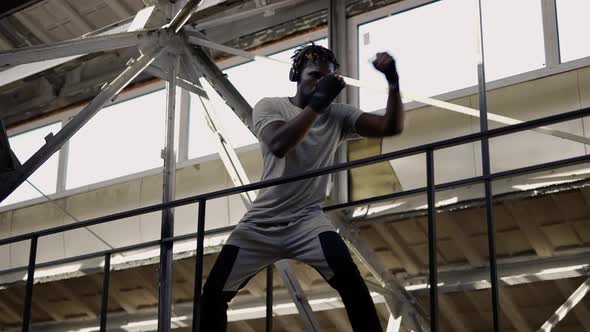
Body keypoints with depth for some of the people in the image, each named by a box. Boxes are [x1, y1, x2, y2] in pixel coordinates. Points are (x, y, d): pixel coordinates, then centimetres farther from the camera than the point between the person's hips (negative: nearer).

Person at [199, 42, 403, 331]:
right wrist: (317, 102, -26)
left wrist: (393, 81, -21)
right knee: (213, 294, 2)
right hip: (260, 224, 1)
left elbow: (392, 127, -8)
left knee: (348, 277, -27)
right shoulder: (270, 107, -1)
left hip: (306, 221, 0)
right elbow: (279, 145, -23)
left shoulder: (338, 115, 4)